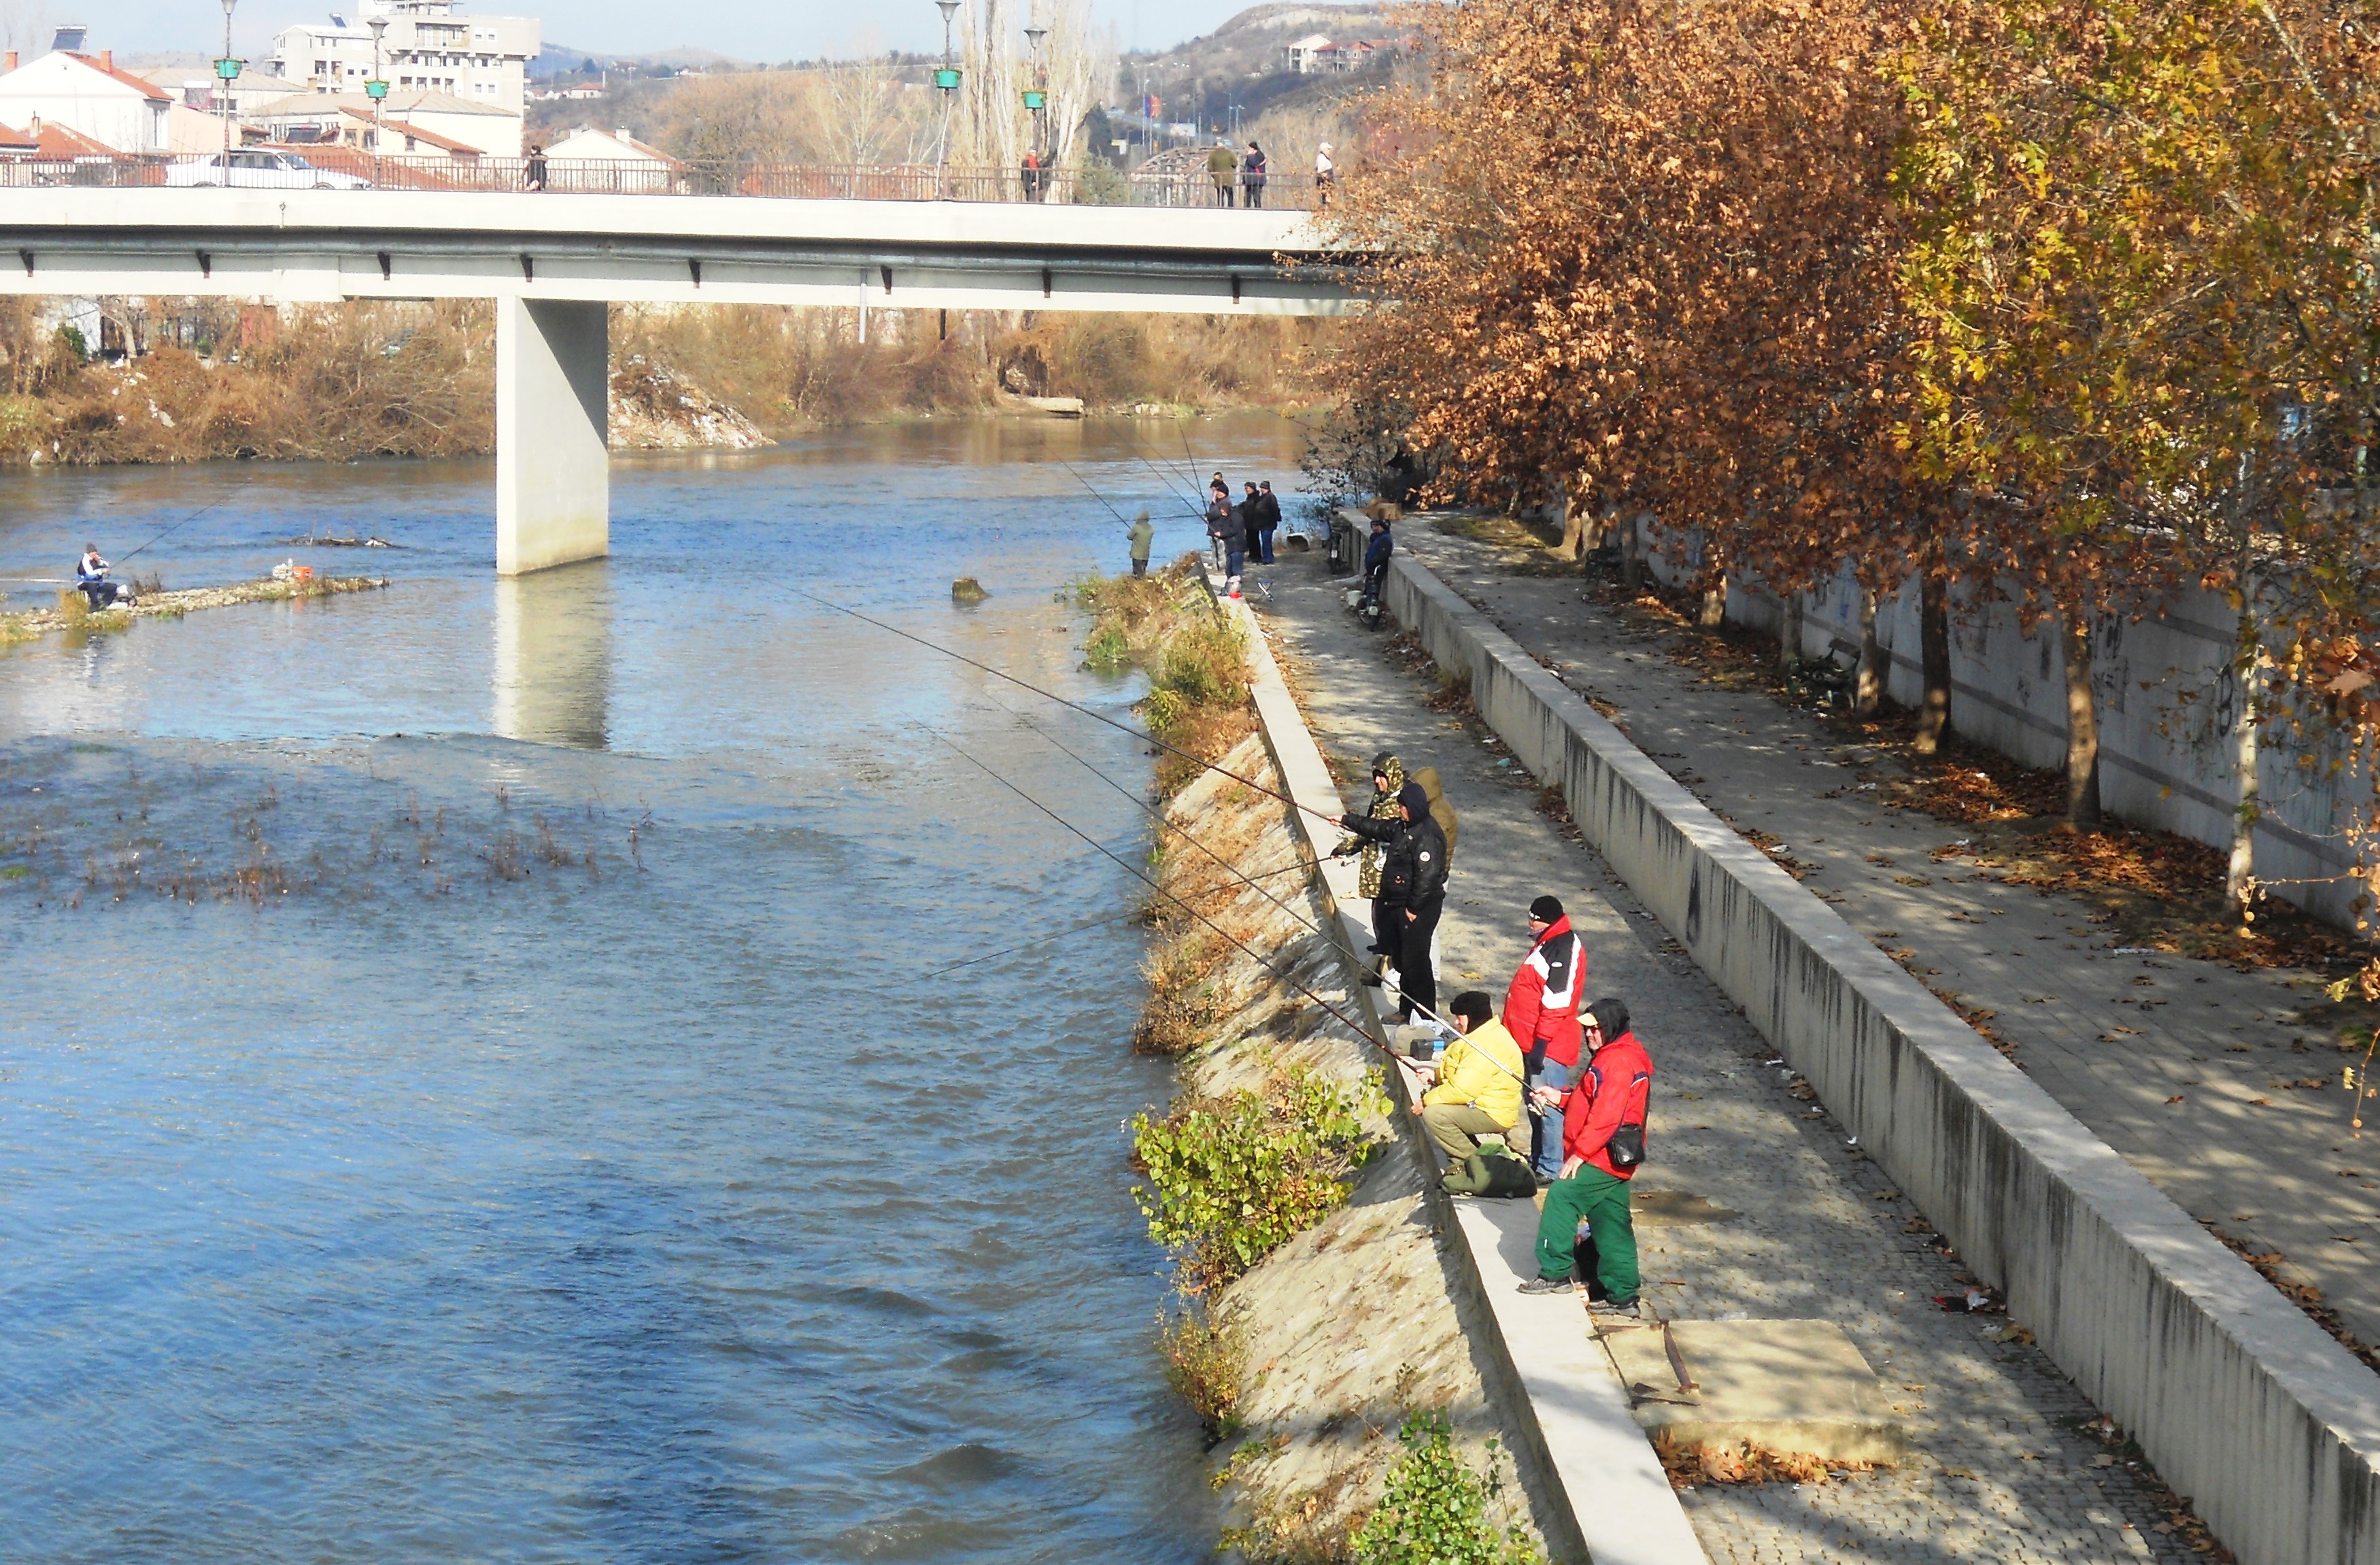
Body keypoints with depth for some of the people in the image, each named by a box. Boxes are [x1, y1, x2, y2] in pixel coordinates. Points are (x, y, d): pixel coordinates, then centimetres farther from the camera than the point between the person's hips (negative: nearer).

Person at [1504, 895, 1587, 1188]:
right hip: (1533, 1043, 11)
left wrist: (1540, 1044, -24)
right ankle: (1537, 1161, 31)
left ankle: (1551, 1169, 1)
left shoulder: (1562, 953, -21)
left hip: (1548, 1047, -11)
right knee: (1535, 1104, 19)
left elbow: (1555, 1005, -25)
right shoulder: (1548, 944, 12)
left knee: (1547, 1105, -5)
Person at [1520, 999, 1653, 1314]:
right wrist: (1562, 1098, 13)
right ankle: (1621, 1297, 15)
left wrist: (1580, 1153, -24)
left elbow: (1606, 1114, -25)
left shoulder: (1618, 1061, -17)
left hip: (1603, 1158, -11)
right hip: (1611, 1160, 11)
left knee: (1561, 1197, -11)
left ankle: (1555, 1273, -7)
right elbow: (1592, 1102, 26)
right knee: (1611, 1227, 11)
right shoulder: (1611, 1056, 17)